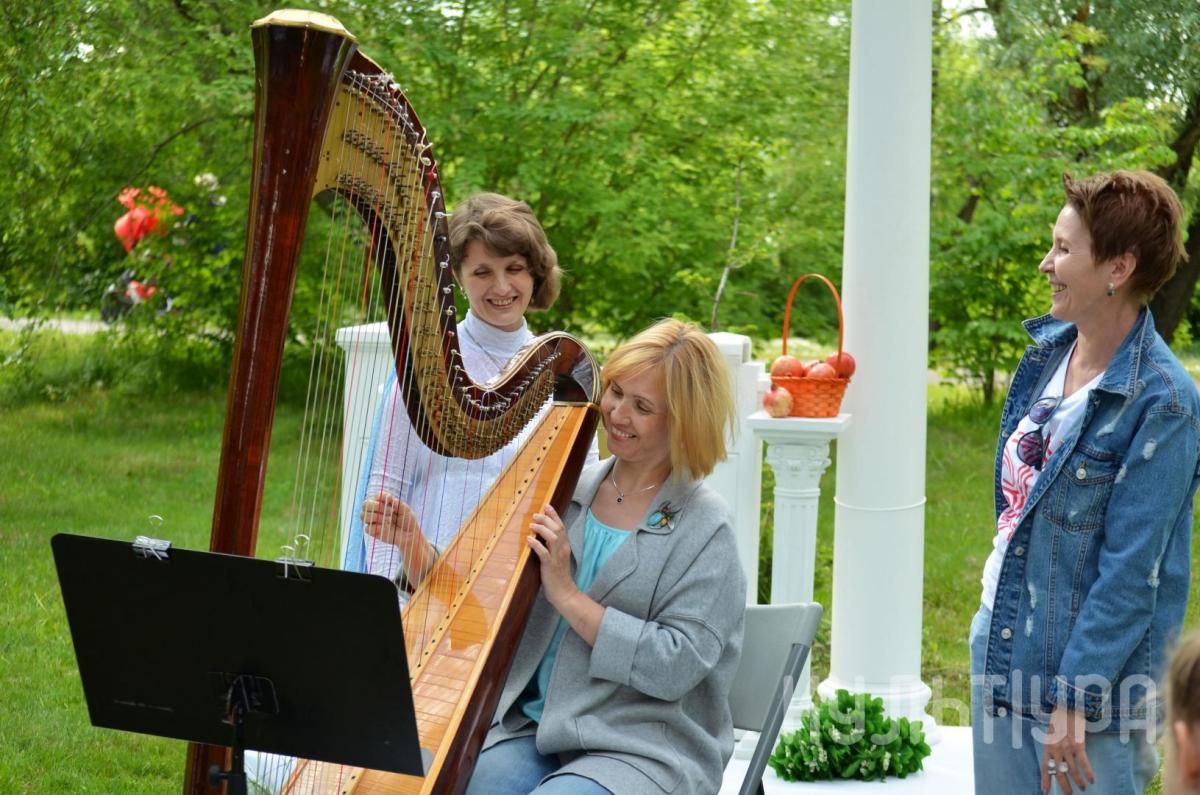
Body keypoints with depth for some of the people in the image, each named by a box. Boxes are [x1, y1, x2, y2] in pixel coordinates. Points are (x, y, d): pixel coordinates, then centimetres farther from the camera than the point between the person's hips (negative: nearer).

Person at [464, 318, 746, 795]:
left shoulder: (704, 528, -5)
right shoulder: (567, 489, 9)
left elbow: (677, 666, -13)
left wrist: (568, 595, -14)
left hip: (642, 750, -4)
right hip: (528, 726, 4)